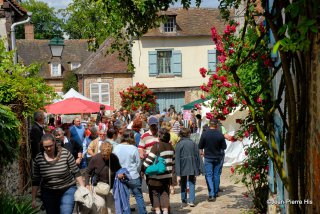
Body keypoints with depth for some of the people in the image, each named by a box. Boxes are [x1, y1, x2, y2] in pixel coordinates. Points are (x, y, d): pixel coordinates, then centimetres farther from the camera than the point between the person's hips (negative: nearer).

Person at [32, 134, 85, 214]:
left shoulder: (65, 153, -12)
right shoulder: (38, 158, -7)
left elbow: (76, 172, -5)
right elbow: (35, 180, 1)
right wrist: (33, 199, 1)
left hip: (67, 190, -2)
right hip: (48, 193, 2)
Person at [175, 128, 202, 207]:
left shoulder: (179, 145, -7)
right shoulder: (193, 144, -1)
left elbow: (177, 159, -10)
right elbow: (198, 157, 1)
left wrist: (178, 173, -9)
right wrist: (199, 169, 7)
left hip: (183, 167, -1)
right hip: (192, 167, 1)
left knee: (183, 184, 16)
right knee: (192, 183, 7)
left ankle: (184, 200, 25)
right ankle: (191, 201, -5)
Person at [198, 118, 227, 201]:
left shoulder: (204, 134, -11)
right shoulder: (220, 134, -10)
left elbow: (200, 146, -1)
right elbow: (224, 147, -3)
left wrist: (202, 152, 20)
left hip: (208, 157, -1)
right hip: (218, 157, 1)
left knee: (209, 175, 1)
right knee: (216, 175, 14)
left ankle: (211, 194, -10)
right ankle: (216, 193, 25)